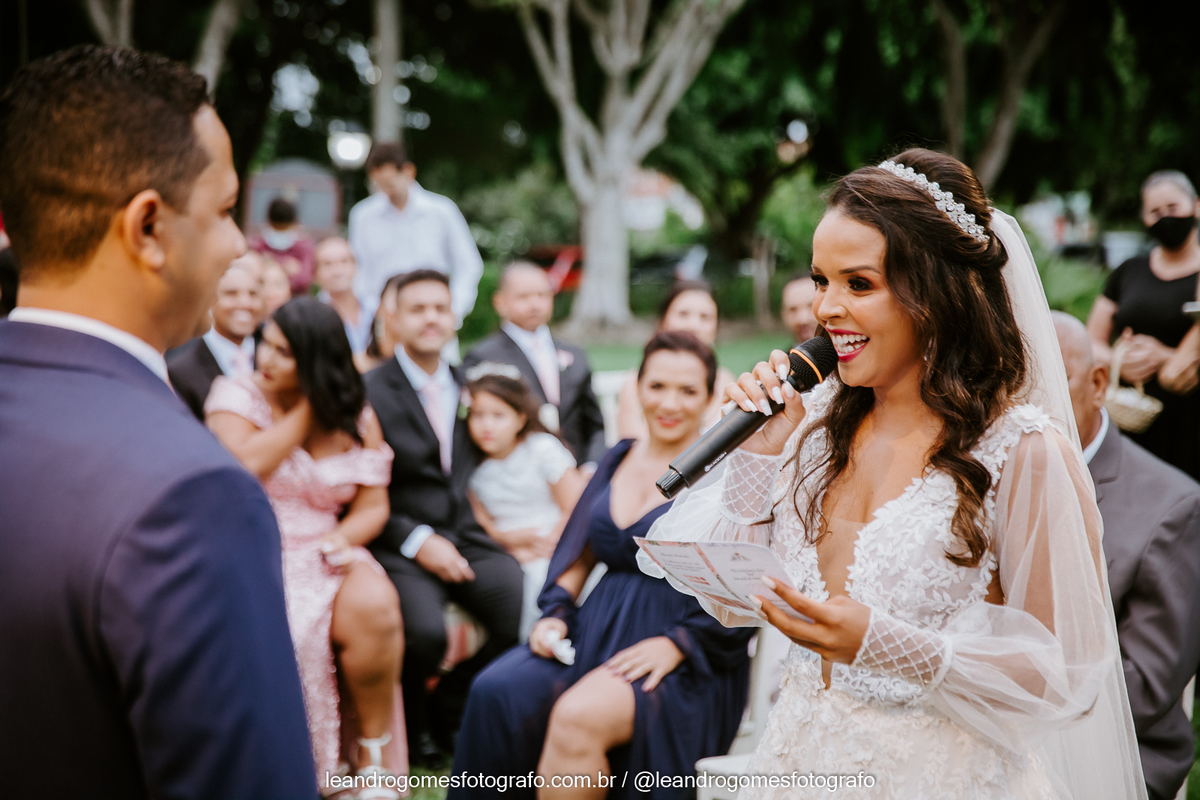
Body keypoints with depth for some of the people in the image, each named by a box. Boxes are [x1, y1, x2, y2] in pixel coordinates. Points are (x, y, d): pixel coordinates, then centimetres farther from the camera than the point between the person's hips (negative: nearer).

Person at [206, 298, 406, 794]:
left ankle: (374, 752, -10)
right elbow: (247, 465, -17)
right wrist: (305, 411, -9)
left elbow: (373, 506, 7)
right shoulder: (236, 394, 2)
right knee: (290, 626, -34)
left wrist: (342, 537, -14)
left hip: (326, 553, 2)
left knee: (374, 608, -30)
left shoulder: (355, 418, 10)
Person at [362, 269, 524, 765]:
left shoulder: (469, 385, 15)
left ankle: (448, 707, 5)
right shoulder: (369, 394, -3)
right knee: (425, 632, -32)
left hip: (466, 537, 5)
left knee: (530, 612, -21)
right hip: (400, 544, -5)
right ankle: (410, 723, 4)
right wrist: (417, 541, -15)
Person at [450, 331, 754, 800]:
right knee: (494, 693, -20)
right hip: (600, 632, 5)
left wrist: (677, 643, -17)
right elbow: (578, 554, 18)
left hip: (685, 661, -5)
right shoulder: (619, 460, 15)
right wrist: (556, 613, 1)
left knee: (577, 716, -32)